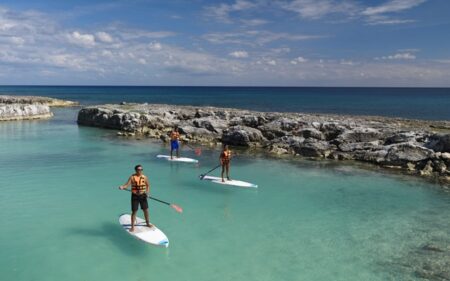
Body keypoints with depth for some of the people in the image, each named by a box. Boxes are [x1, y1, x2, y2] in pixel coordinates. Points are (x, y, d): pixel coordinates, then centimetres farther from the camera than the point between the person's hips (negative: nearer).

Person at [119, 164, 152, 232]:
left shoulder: (144, 177, -1)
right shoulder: (132, 177, -10)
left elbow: (148, 185, 11)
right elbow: (127, 184, -18)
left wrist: (147, 192, -3)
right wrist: (122, 187, -38)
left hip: (143, 196, 3)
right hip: (135, 196, -3)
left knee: (146, 210, 12)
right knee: (134, 211, 1)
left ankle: (148, 223, 32)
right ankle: (132, 226, 12)